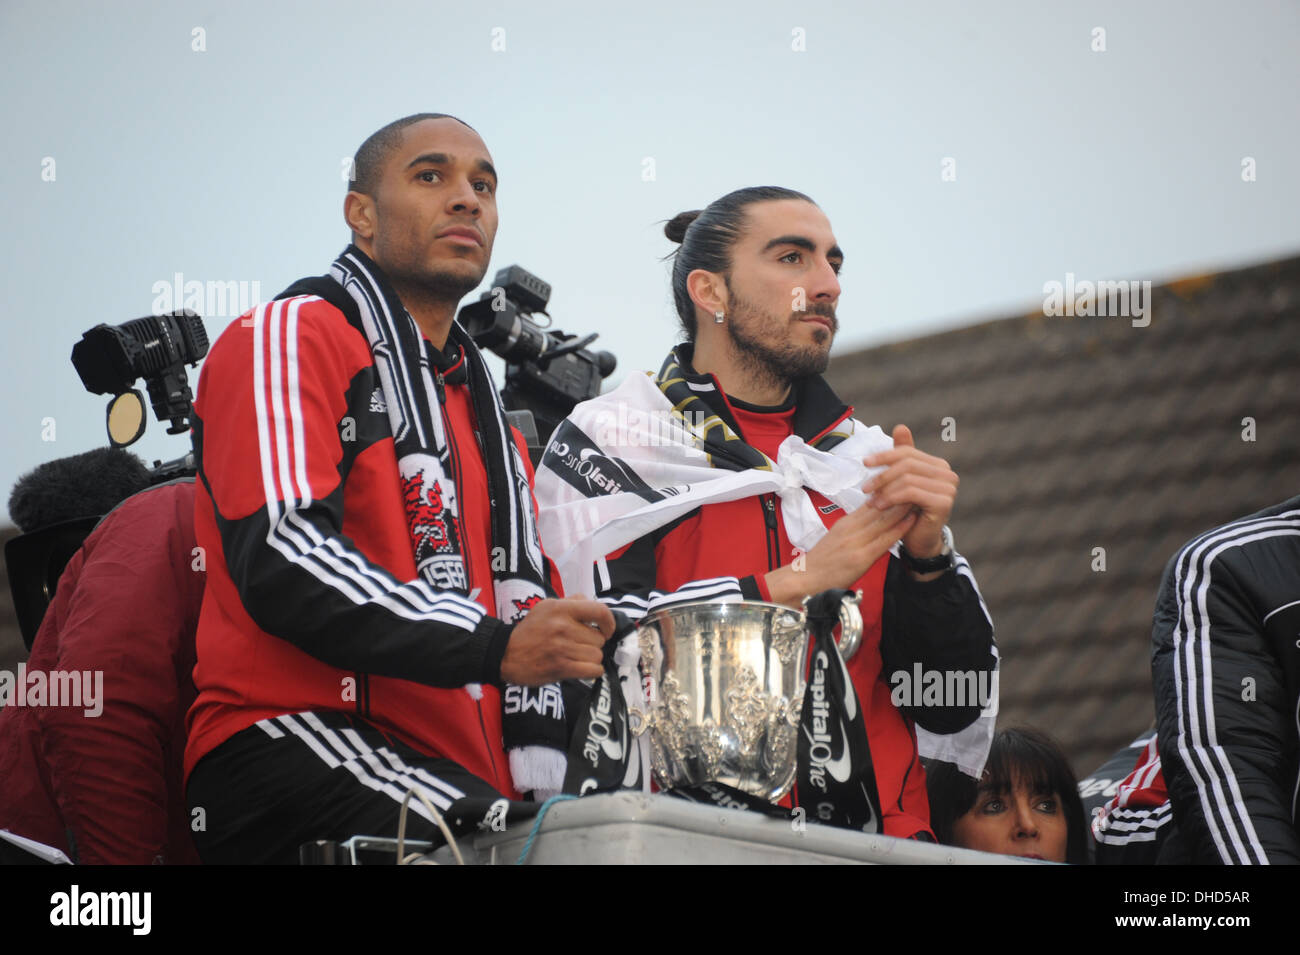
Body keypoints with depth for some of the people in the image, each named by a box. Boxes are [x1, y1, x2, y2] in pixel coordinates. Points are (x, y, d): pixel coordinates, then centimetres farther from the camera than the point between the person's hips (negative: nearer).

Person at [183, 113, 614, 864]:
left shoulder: (485, 415, 28)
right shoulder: (289, 338, 2)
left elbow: (527, 606, 21)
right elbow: (282, 562, -13)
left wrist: (543, 794, 4)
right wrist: (492, 645, -20)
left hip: (456, 777, 8)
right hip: (291, 739, -8)